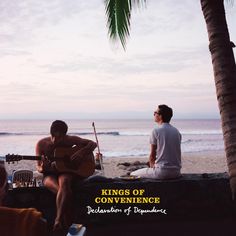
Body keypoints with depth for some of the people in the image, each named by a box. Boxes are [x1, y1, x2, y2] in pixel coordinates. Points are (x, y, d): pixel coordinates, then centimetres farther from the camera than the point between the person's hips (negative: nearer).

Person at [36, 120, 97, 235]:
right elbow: (38, 167, 2)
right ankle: (69, 223, -21)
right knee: (64, 190, -34)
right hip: (50, 174, 0)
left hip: (66, 171, 0)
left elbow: (93, 143, 1)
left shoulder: (70, 140, -4)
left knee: (63, 182, -38)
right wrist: (42, 169, -23)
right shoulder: (42, 144, -4)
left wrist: (81, 153, -16)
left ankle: (58, 220, -29)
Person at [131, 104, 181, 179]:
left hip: (162, 172, -8)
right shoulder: (177, 131, 10)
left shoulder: (156, 131, -10)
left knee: (133, 174, 8)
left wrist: (152, 166, 13)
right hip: (176, 172, 8)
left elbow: (152, 155, -5)